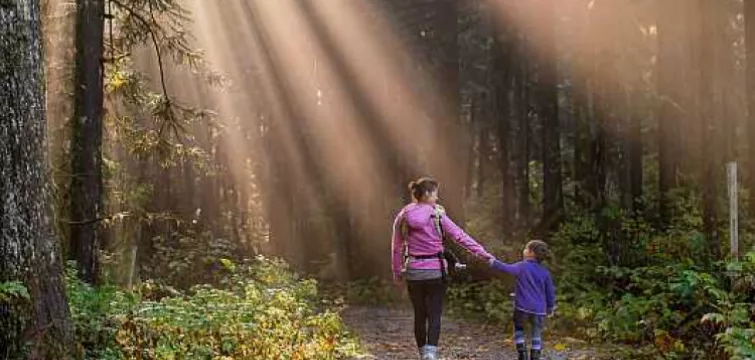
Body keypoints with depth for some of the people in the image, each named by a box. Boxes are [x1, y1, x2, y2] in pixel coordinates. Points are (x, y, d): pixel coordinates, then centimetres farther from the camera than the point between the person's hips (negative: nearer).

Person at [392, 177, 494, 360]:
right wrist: (482, 252, -6)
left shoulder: (403, 217, 2)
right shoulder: (437, 215, -8)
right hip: (435, 271, -3)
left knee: (419, 315, 15)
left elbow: (397, 248, 6)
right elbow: (459, 236, -9)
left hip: (413, 271, 3)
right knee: (434, 315, 1)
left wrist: (397, 273, 15)